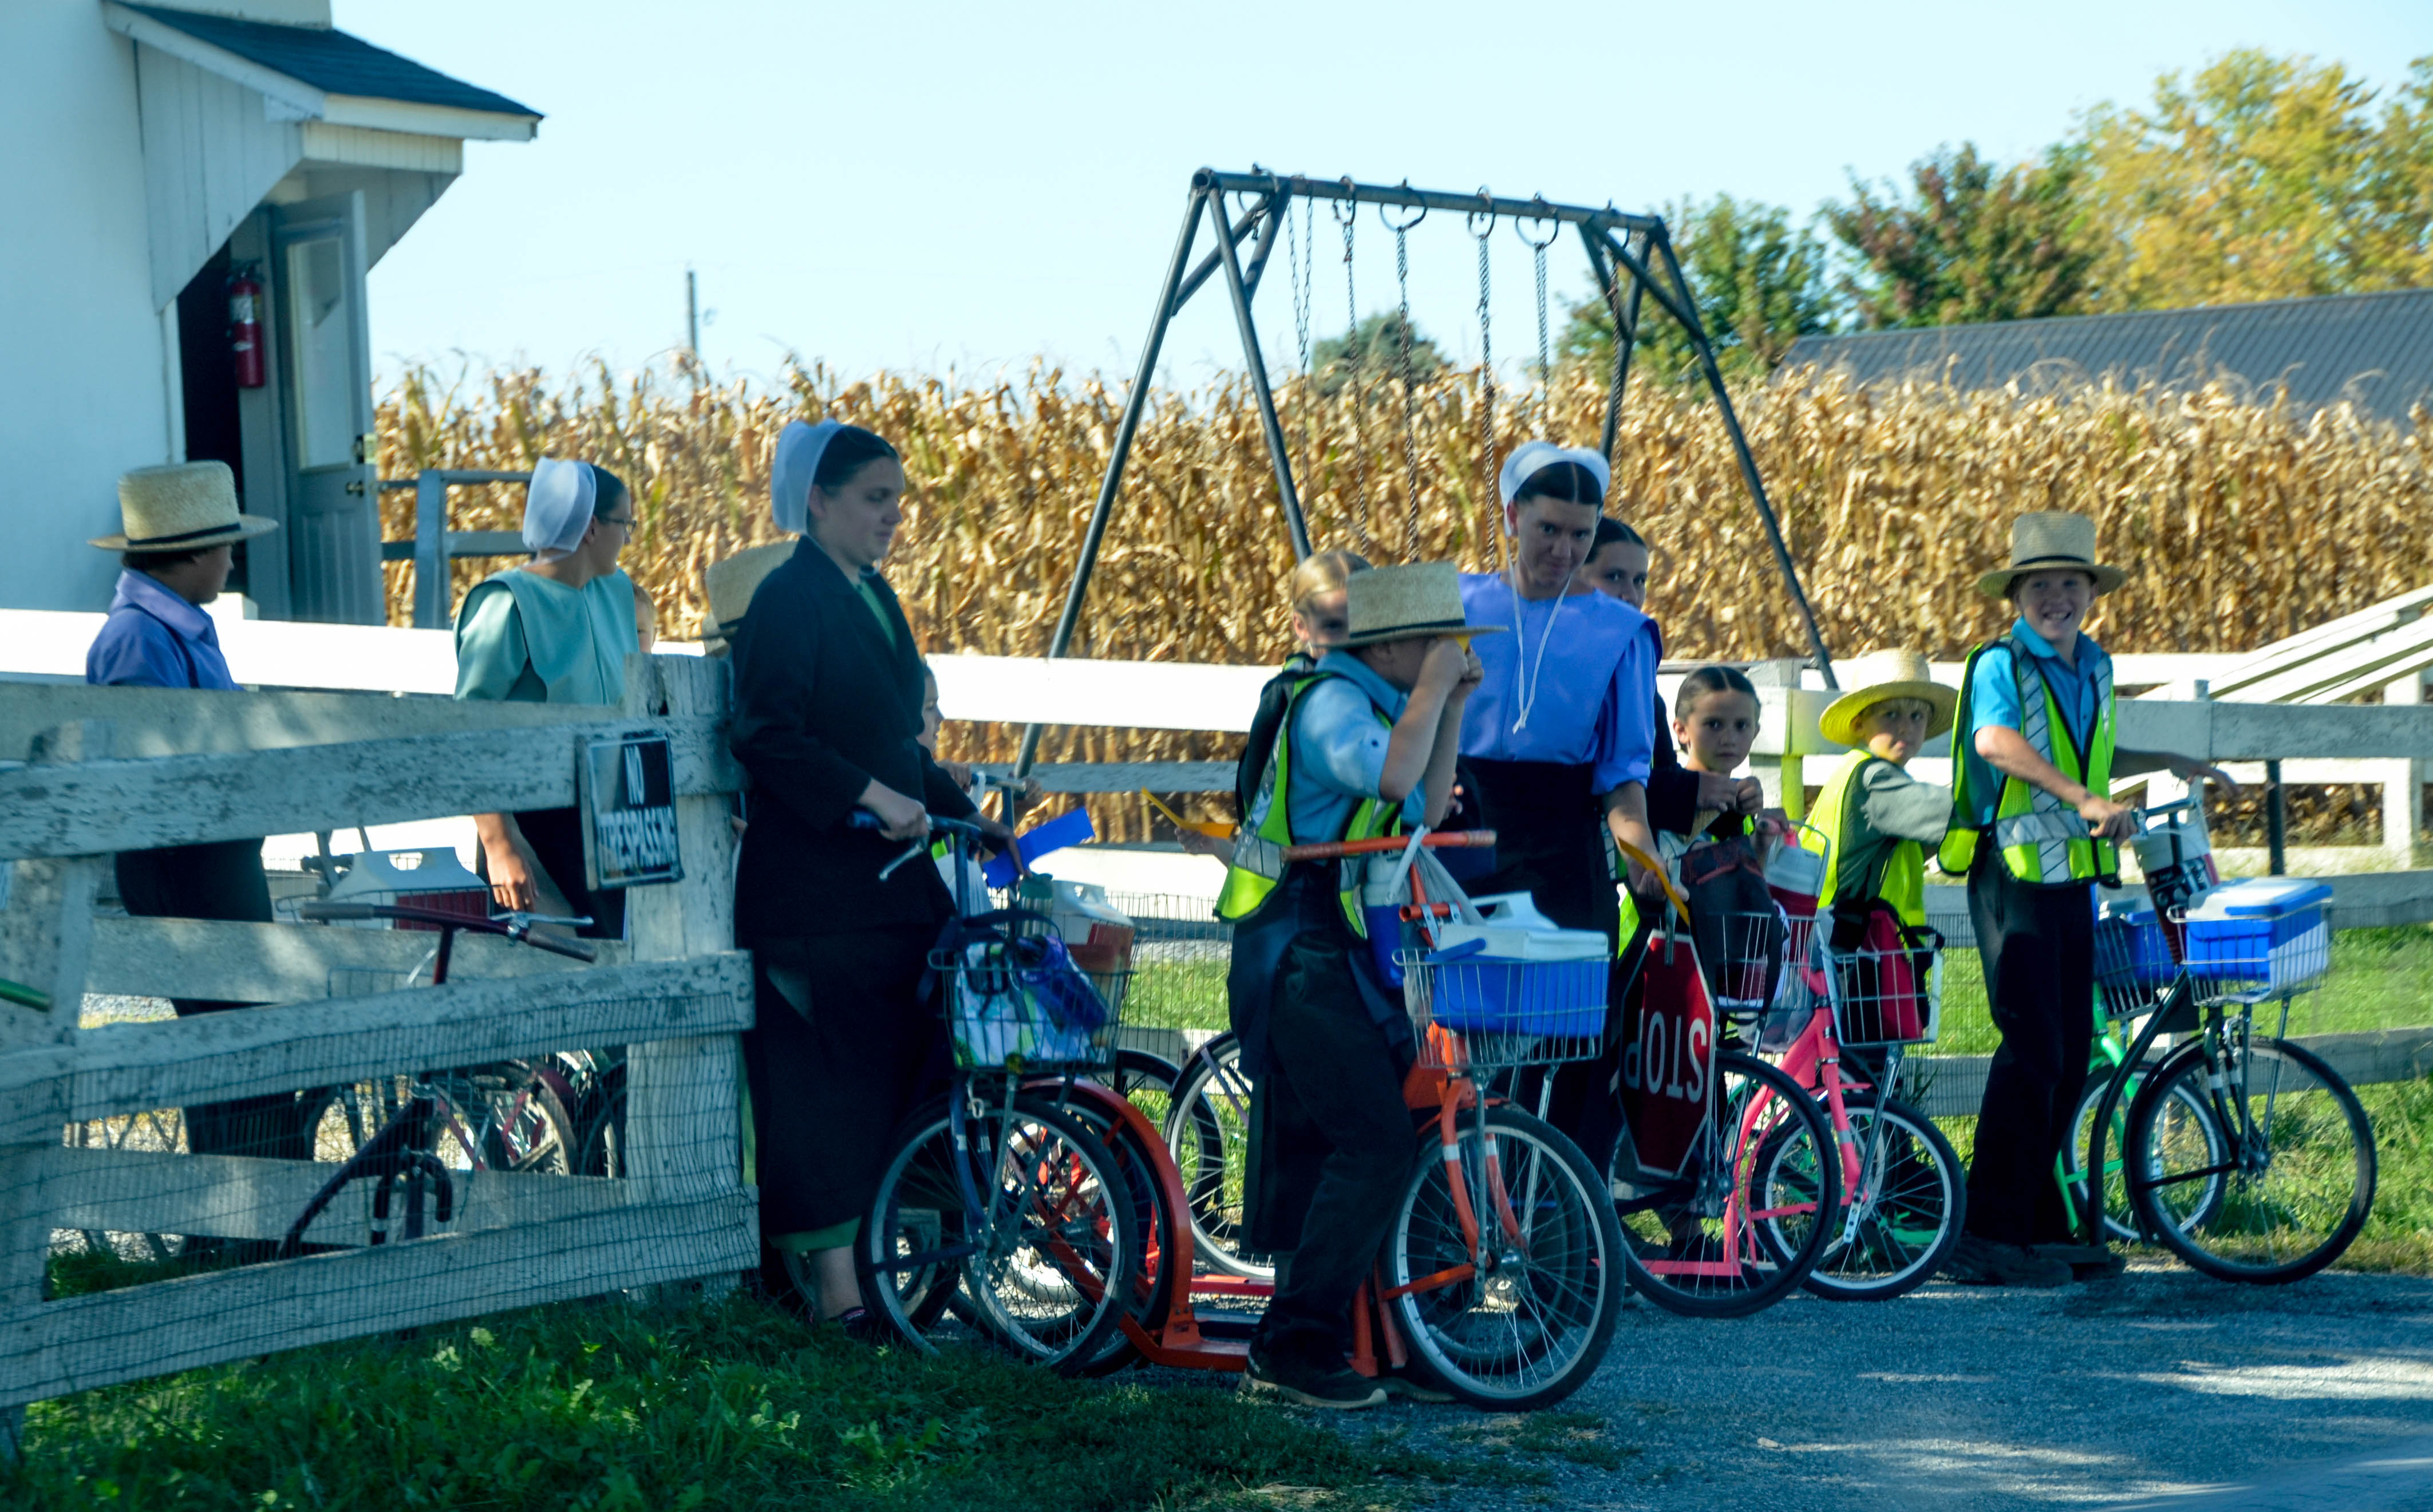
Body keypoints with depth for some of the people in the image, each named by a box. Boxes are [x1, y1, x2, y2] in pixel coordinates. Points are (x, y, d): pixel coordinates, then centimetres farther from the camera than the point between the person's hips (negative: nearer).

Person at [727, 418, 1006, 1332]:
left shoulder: (872, 598, 17)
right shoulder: (787, 600, -10)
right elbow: (767, 735, -20)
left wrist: (960, 813, 17)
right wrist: (870, 796, -25)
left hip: (886, 879, 9)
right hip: (811, 888, -9)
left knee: (893, 1073, 7)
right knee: (821, 1080, -6)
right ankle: (832, 1284, -4)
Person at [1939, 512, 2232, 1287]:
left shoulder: (2094, 669, 15)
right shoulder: (2001, 664, -10)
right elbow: (1997, 740, -32)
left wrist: (2168, 762, 29)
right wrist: (2086, 799, -42)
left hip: (2073, 880, 8)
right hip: (2015, 877, -8)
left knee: (2069, 1057, 9)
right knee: (2031, 1049, -12)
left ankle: (2041, 1225, 16)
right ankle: (1988, 1236, -10)